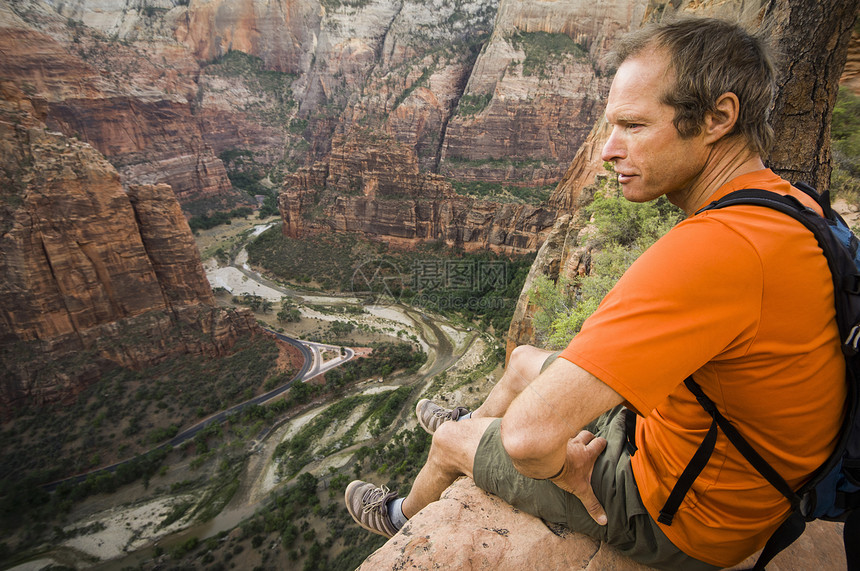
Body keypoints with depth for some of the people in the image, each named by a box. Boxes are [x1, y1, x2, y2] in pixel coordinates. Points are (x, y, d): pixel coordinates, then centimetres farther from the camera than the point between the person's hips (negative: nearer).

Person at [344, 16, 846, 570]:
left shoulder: (715, 249, -40)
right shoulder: (784, 201, -7)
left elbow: (529, 432, -44)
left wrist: (559, 466, -19)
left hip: (681, 524, -7)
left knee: (451, 441, 9)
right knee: (523, 360, 20)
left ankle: (403, 518, 47)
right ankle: (473, 421, 57)